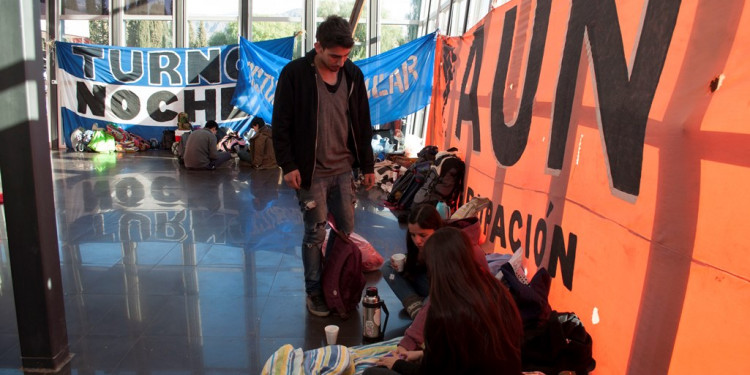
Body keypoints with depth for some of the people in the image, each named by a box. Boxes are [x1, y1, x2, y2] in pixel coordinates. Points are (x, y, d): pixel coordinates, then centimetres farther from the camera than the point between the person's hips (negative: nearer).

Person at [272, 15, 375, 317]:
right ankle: (313, 291, 22)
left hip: (344, 169, 4)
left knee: (347, 232, 9)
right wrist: (288, 164, -10)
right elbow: (281, 123, -5)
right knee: (315, 234, 4)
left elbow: (362, 124, 10)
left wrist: (368, 165, 10)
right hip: (311, 172, -4)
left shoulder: (353, 74, 4)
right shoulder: (295, 73, -8)